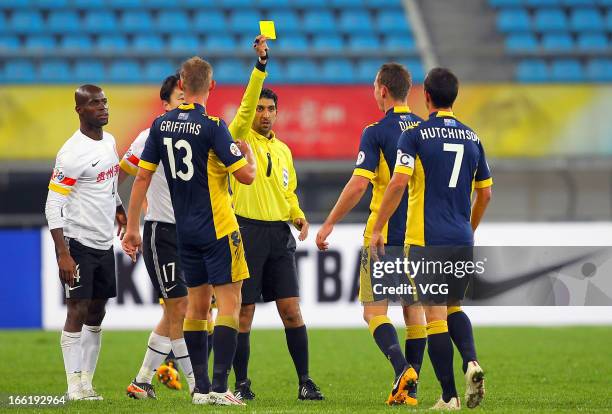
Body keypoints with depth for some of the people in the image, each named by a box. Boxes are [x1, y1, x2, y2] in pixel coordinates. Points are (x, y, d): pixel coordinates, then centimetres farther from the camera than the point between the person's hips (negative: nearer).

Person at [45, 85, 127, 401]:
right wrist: (62, 254, -23)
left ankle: (87, 383, 14)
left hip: (105, 243, 8)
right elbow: (53, 206, -18)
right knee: (77, 311, -8)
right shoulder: (72, 153, -17)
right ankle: (74, 386, -7)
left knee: (97, 314, 9)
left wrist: (118, 210, 14)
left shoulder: (109, 141, 8)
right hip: (78, 243, -8)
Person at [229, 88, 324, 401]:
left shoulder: (283, 150, 16)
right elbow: (245, 110, -17)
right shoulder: (242, 138, 1)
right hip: (247, 231, -4)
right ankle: (241, 384, 8)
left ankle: (305, 381, 2)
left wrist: (299, 217, 4)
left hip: (279, 234, 4)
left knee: (291, 310, -1)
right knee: (244, 312, 0)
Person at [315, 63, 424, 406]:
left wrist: (330, 223, -8)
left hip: (385, 235, -5)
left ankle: (403, 368, -22)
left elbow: (359, 184, -16)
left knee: (374, 310, 0)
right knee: (414, 308, 11)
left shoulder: (376, 132, -10)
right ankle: (410, 390, 8)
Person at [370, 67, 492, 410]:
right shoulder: (472, 138, 9)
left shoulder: (415, 136, -6)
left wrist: (378, 229, -9)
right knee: (454, 307, 21)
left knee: (436, 315, -1)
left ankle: (450, 397, -2)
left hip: (427, 239, -4)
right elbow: (485, 192, 15)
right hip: (463, 240, 5)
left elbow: (398, 183, -16)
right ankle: (472, 362, -5)